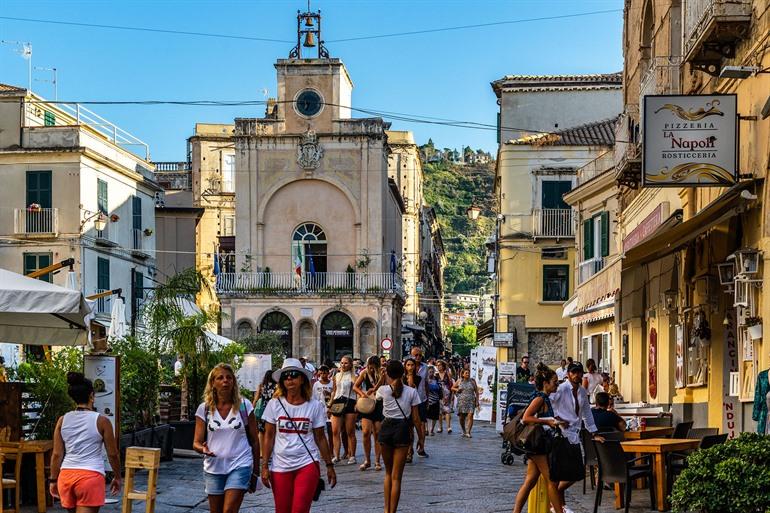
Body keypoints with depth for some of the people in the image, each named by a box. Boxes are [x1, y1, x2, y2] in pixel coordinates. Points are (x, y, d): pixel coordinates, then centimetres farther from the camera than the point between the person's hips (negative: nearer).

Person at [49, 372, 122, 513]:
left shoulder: (62, 420, 5)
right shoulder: (101, 421, -4)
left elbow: (57, 454, 6)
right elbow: (113, 454, 1)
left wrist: (53, 480, 15)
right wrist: (117, 477, 15)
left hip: (66, 475, 5)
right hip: (90, 476, -5)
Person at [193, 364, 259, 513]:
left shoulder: (244, 405, -1)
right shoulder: (204, 408, 2)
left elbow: (254, 441, 5)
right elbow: (196, 443, 2)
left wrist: (255, 473, 5)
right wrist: (203, 449, -22)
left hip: (240, 466, -3)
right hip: (214, 468, 3)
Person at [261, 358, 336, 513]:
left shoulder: (315, 406, 0)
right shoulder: (275, 404, 0)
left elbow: (320, 438, 6)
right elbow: (269, 436, 3)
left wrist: (329, 465, 7)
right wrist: (265, 466, 0)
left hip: (307, 465, -1)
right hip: (280, 466, 1)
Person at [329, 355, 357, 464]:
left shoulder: (353, 377, 2)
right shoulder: (336, 376, 15)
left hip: (349, 403, -4)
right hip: (337, 403, 4)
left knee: (350, 432, 1)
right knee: (335, 431, -4)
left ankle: (352, 456, 8)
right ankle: (336, 456, -1)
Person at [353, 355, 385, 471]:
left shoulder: (382, 374, -7)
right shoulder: (364, 373, -1)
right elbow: (355, 386, 8)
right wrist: (362, 394, -8)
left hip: (379, 405, -1)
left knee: (377, 434, 1)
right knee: (366, 432, -9)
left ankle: (377, 461, 11)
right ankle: (367, 460, 4)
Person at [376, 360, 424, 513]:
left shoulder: (383, 390, -4)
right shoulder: (411, 392, -4)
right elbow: (415, 418, -2)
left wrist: (385, 379, 23)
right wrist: (421, 436, 8)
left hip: (386, 429, 1)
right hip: (402, 431, -1)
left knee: (388, 473, 20)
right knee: (396, 477, 3)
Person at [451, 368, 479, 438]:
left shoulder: (472, 381, 5)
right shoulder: (459, 381, 8)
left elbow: (476, 391, 8)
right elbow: (452, 388, 18)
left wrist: (477, 401, 1)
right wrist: (457, 389, -3)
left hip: (471, 401, -1)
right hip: (461, 401, 1)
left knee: (470, 416, -15)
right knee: (462, 417, 7)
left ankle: (468, 432, -14)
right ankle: (464, 431, 28)